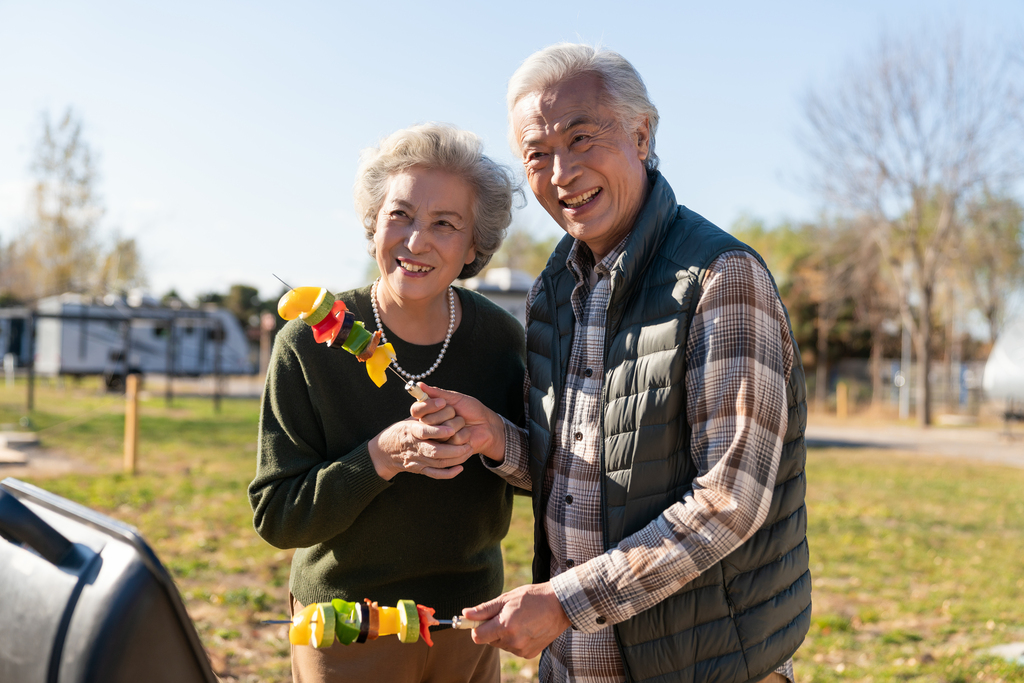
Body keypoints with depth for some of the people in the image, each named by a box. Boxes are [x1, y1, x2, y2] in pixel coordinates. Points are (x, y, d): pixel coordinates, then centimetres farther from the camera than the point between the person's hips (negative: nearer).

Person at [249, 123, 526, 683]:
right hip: (347, 635, -3)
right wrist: (382, 457, -29)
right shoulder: (310, 343, -15)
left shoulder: (501, 338, -7)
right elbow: (275, 516, -14)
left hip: (470, 622, 3)